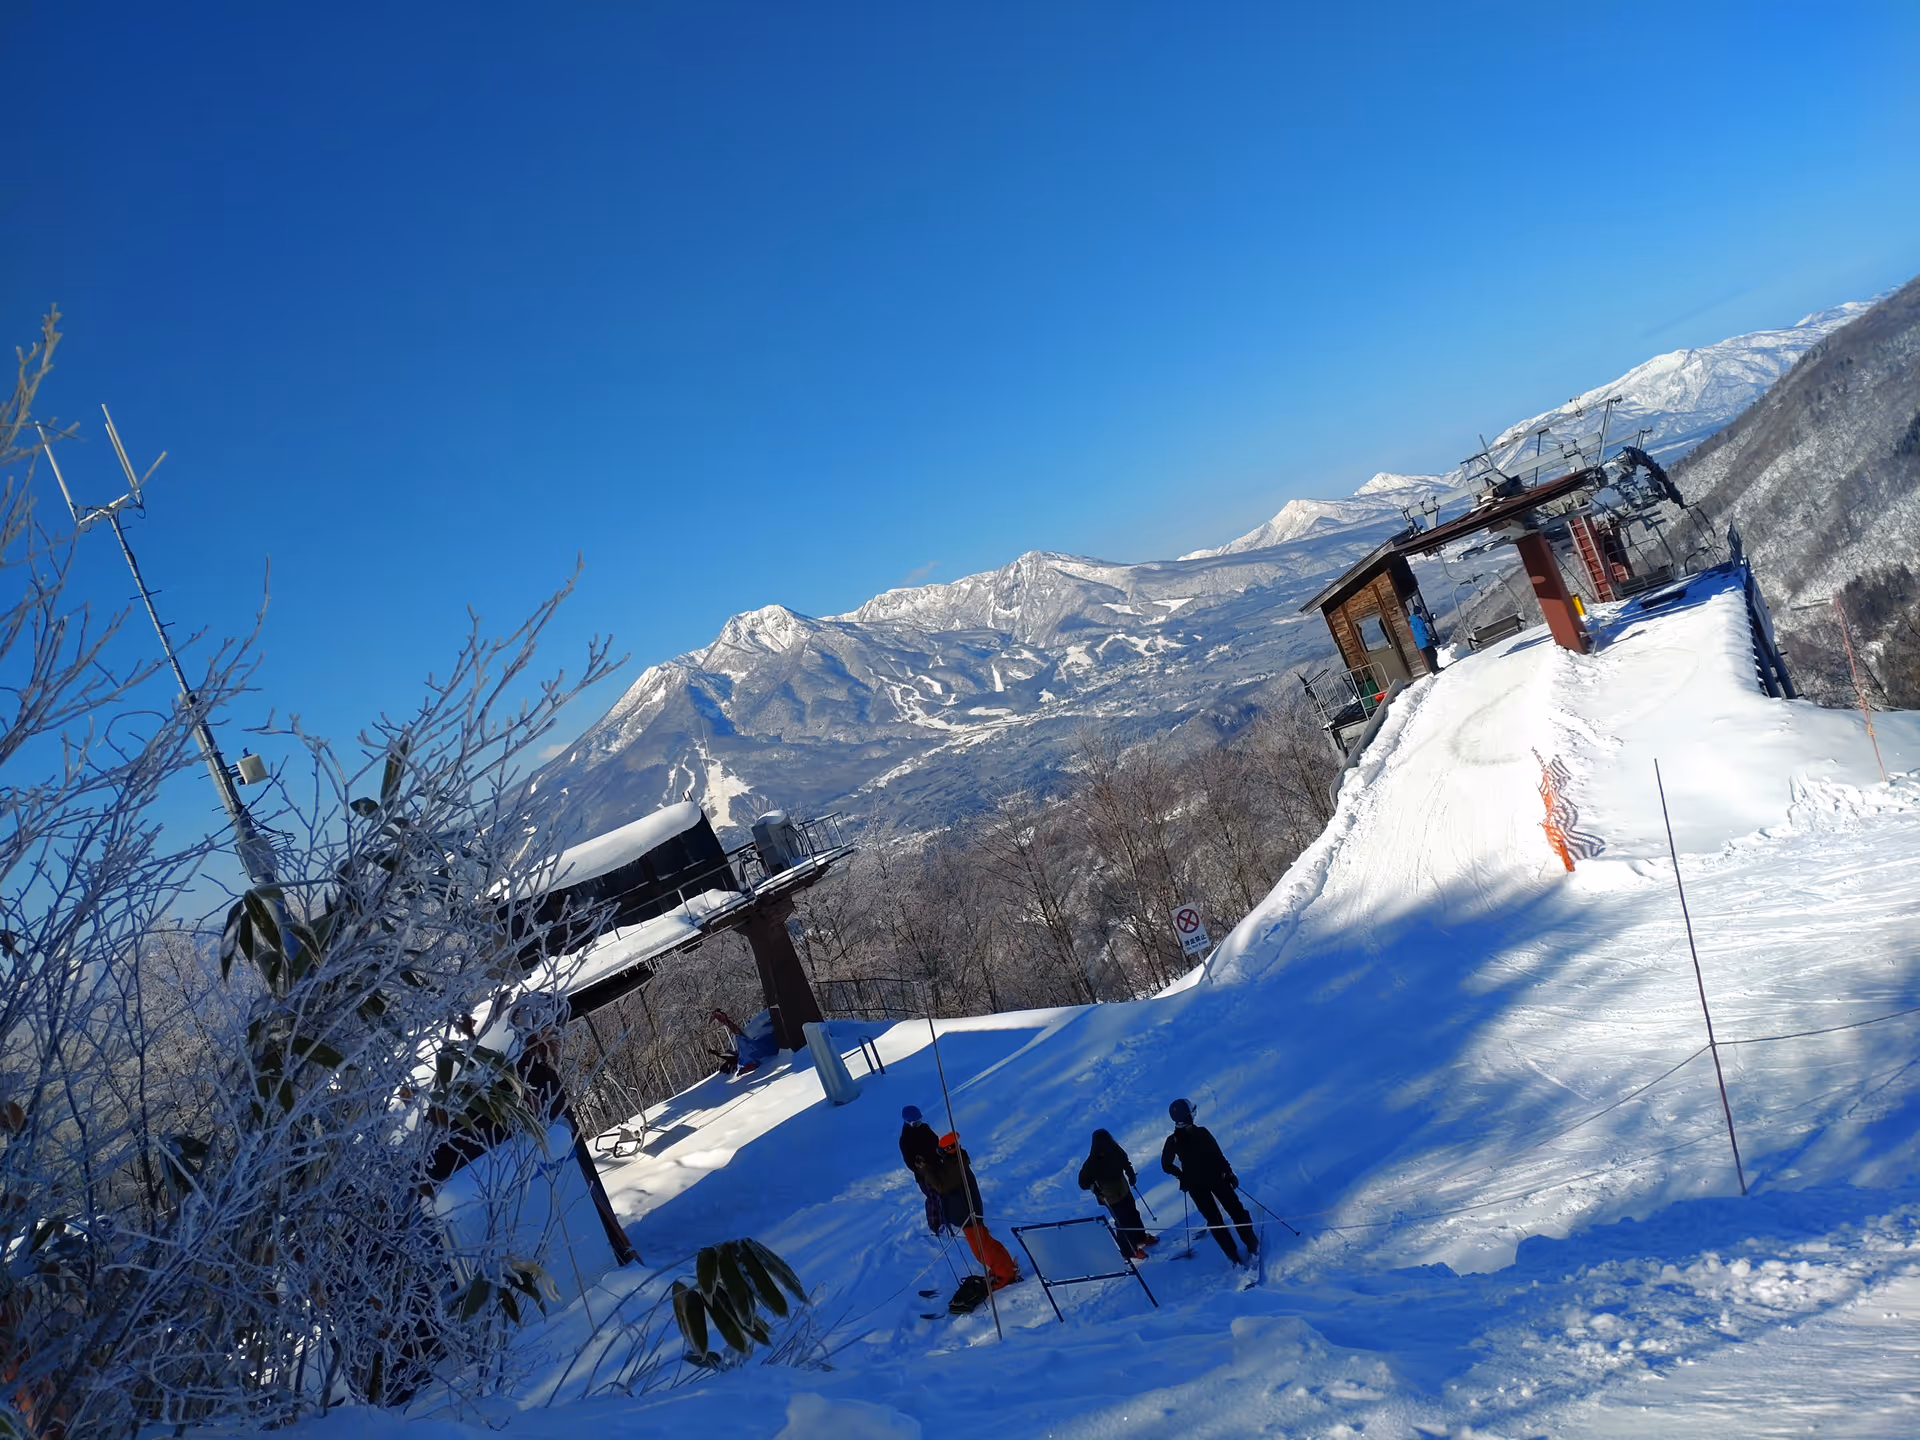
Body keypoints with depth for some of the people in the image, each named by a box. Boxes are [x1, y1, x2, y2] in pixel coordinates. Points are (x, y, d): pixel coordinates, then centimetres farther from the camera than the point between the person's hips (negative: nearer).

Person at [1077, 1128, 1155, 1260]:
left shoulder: (1116, 1151, -15)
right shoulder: (1093, 1162, -30)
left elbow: (1126, 1163, 5)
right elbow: (1083, 1181, -22)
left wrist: (1131, 1175, -8)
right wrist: (1094, 1187, -39)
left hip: (1124, 1191, 6)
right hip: (1110, 1197, -6)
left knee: (1133, 1214, 24)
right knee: (1123, 1222, 3)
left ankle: (1141, 1237, 49)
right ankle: (1129, 1251, 24)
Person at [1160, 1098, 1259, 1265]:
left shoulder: (1172, 1141, -12)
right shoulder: (1202, 1132, -20)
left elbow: (1166, 1165, -4)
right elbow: (1218, 1155, -16)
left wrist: (1182, 1176, 11)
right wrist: (1229, 1173, -3)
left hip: (1195, 1185, 2)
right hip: (1216, 1178, -2)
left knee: (1214, 1219, 13)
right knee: (1236, 1210, 16)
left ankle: (1233, 1256, 13)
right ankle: (1252, 1244, 20)